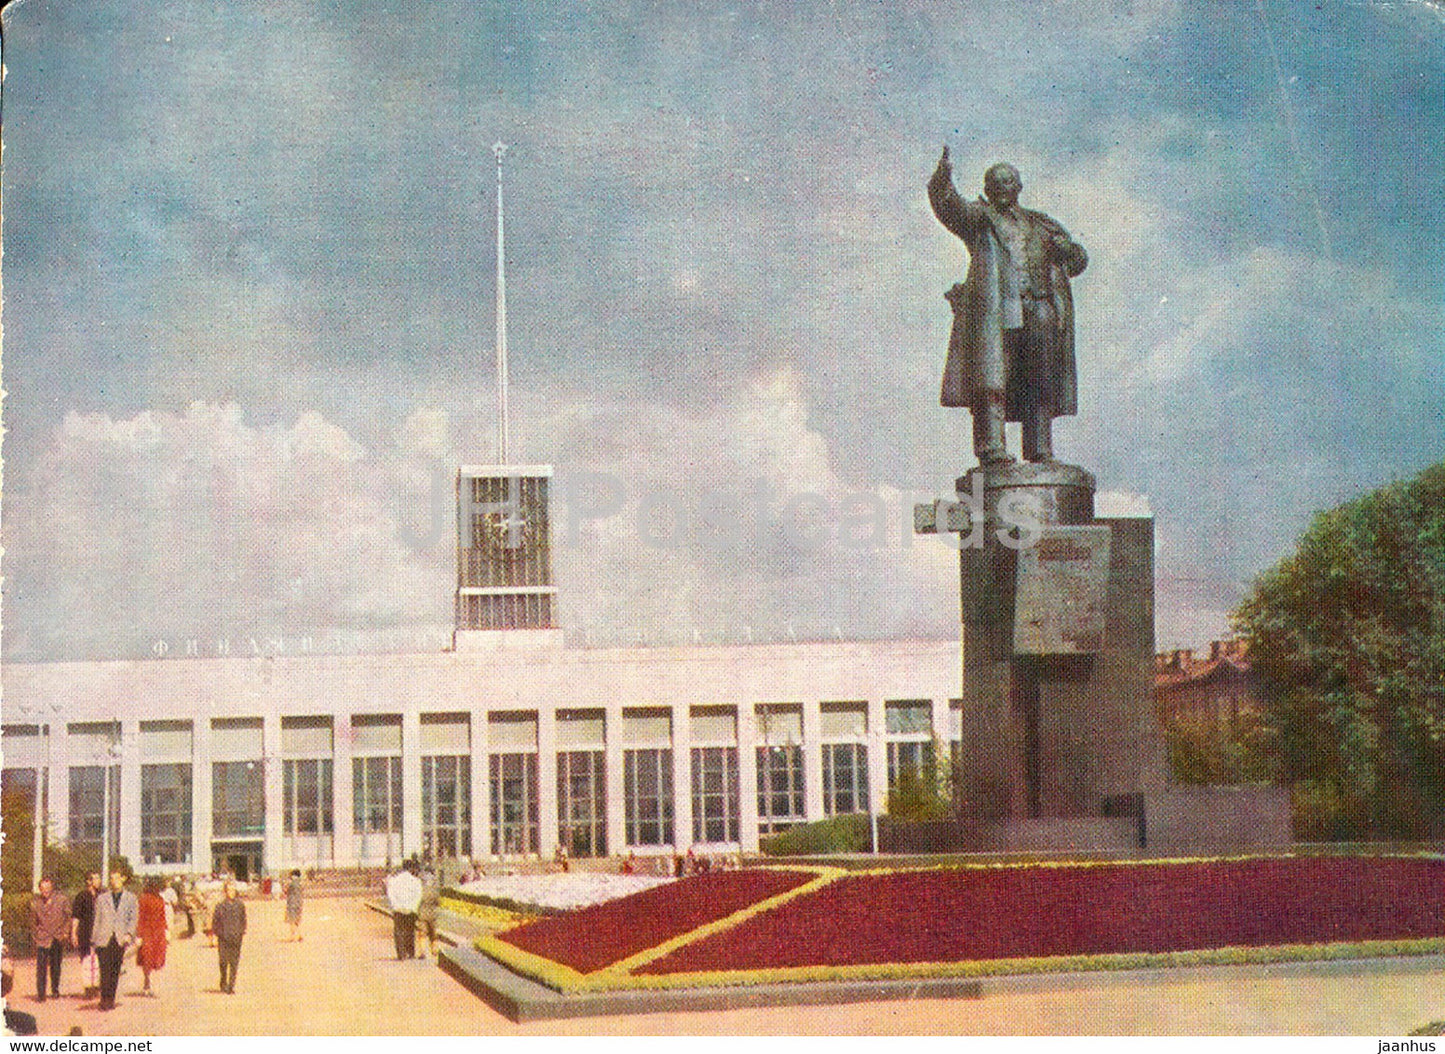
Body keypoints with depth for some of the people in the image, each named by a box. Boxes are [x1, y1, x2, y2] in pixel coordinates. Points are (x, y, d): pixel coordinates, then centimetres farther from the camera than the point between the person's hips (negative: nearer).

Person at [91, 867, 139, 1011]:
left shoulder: (131, 899, 10)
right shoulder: (101, 898, 11)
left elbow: (134, 918, 6)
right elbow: (97, 920, 12)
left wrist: (129, 933, -10)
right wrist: (94, 940, 7)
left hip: (121, 940, 0)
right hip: (104, 939, 0)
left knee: (115, 971, 1)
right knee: (105, 971, -8)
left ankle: (111, 999, 10)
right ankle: (104, 1000, -5)